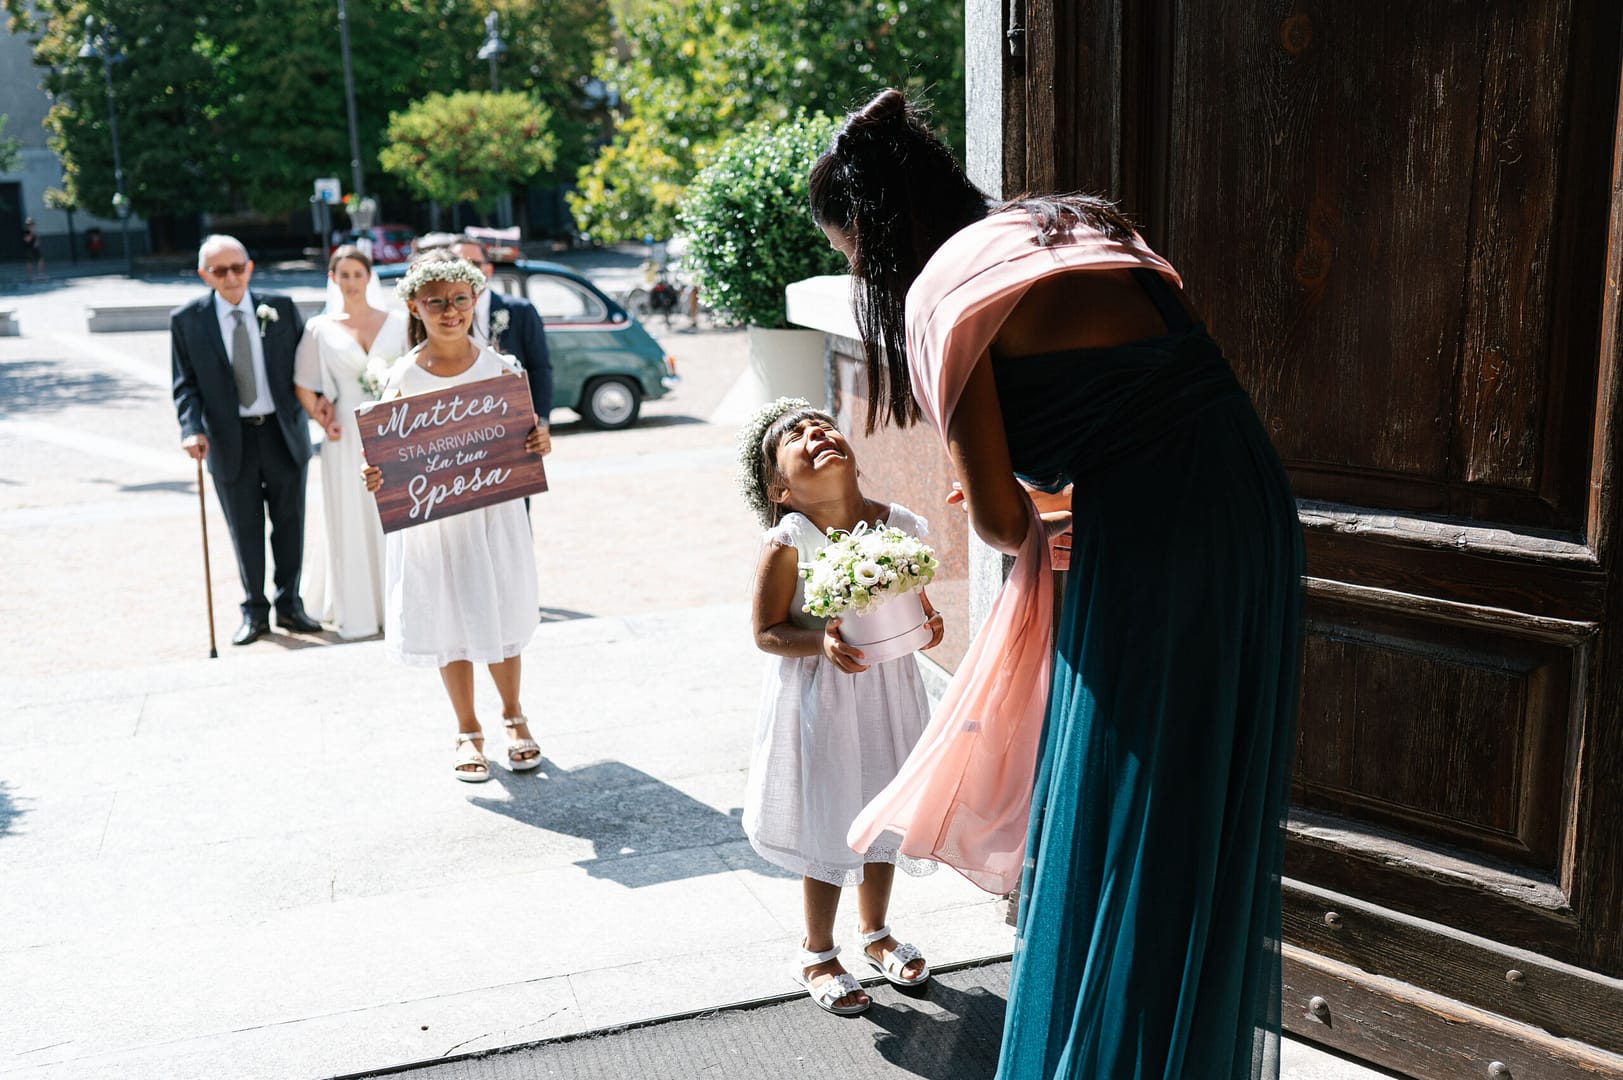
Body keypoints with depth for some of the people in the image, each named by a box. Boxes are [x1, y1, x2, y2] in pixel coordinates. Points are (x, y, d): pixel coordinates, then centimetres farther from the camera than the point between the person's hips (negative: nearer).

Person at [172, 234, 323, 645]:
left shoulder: (280, 308, 0)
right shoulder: (187, 320, -3)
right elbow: (186, 385, -1)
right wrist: (192, 429, -16)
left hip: (283, 432, 1)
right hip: (230, 440, -1)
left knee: (289, 523, 10)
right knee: (245, 531, 6)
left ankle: (289, 604, 25)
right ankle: (254, 612, 21)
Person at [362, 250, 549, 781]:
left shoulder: (501, 368, -5)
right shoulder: (402, 380, -7)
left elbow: (525, 438, 3)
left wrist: (541, 443, -20)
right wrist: (376, 479, -23)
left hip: (494, 513, 0)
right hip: (430, 521, 0)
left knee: (500, 620, 12)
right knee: (449, 627, 12)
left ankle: (513, 716, 36)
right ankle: (468, 730, 31)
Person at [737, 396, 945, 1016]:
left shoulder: (900, 527, -6)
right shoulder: (789, 542, -18)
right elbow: (766, 631, -12)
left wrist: (928, 623, -12)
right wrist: (823, 643, -28)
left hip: (889, 691, 4)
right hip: (820, 699, -4)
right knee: (828, 829, 9)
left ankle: (874, 933, 45)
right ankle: (818, 955, 33)